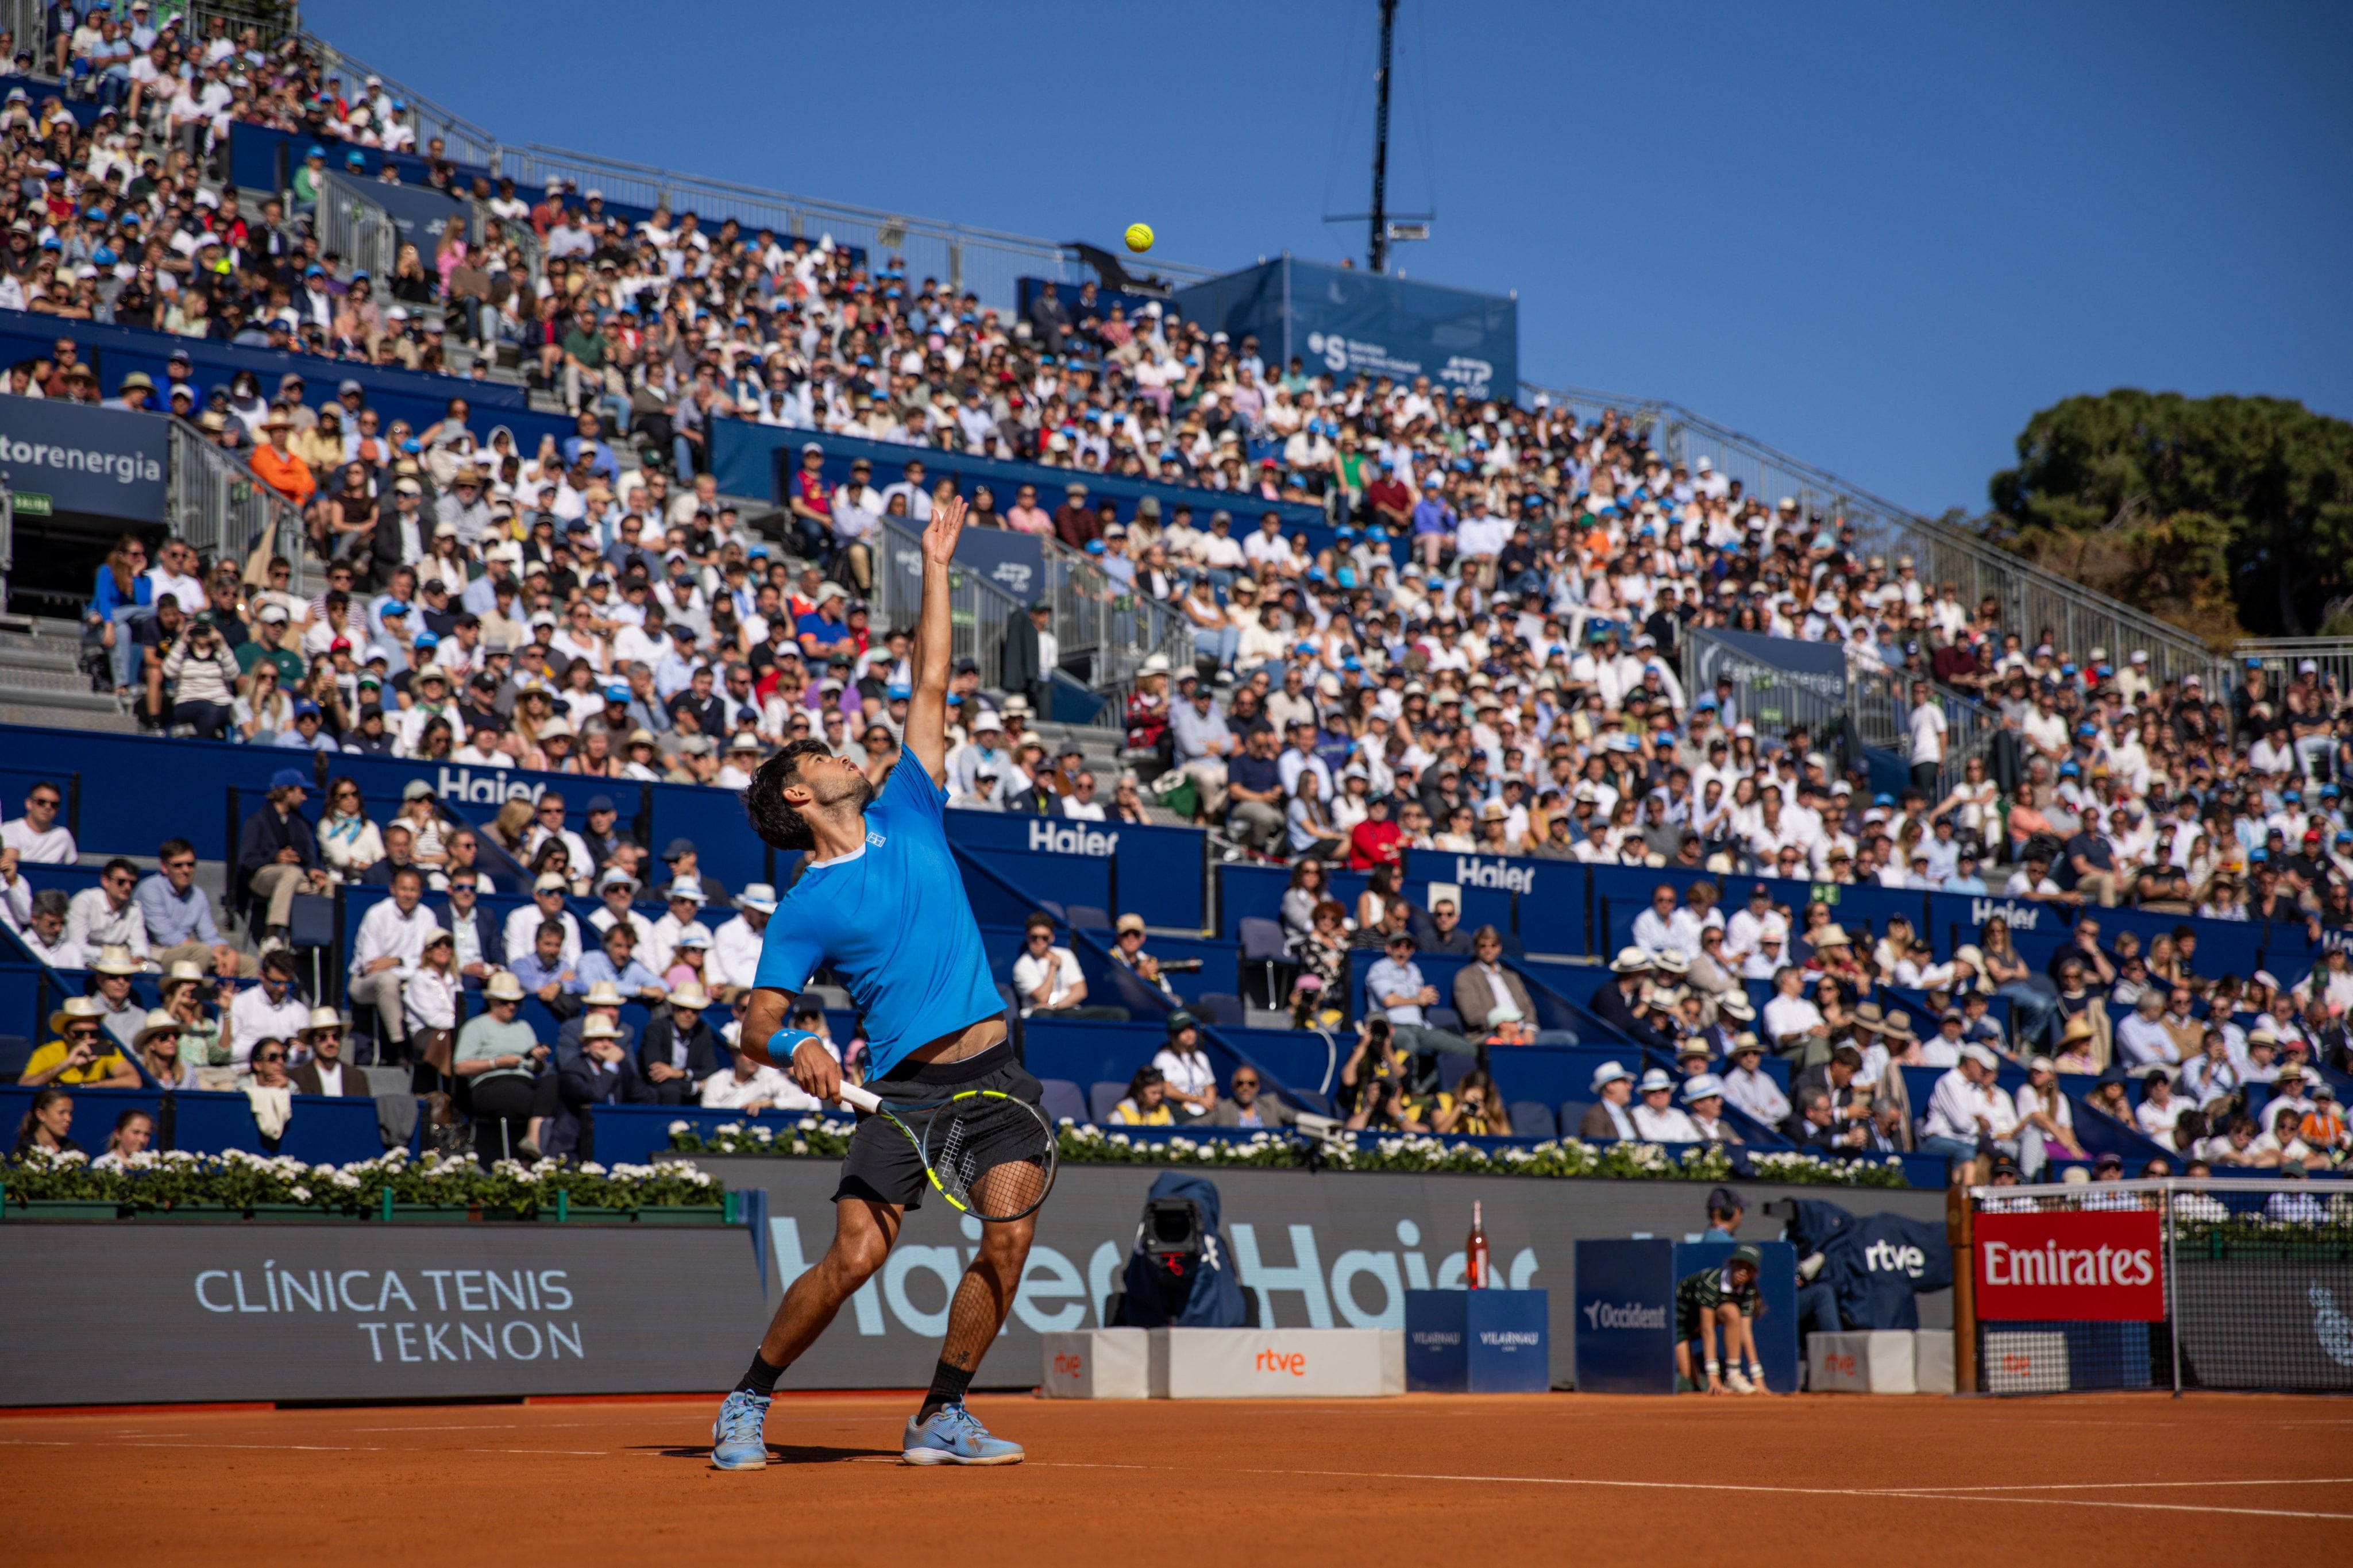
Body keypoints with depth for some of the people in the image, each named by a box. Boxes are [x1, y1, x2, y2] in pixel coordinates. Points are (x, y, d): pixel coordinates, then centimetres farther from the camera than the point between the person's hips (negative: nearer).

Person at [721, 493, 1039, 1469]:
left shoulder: (908, 818, 14)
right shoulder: (806, 910, 2)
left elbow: (930, 690, 17)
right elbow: (758, 1022, 0)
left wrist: (935, 569, 17)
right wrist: (794, 1048, -23)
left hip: (994, 1068, 4)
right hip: (906, 1086, -4)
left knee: (1008, 1241, -8)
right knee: (856, 1255, -13)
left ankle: (940, 1421, 8)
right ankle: (746, 1404, 8)